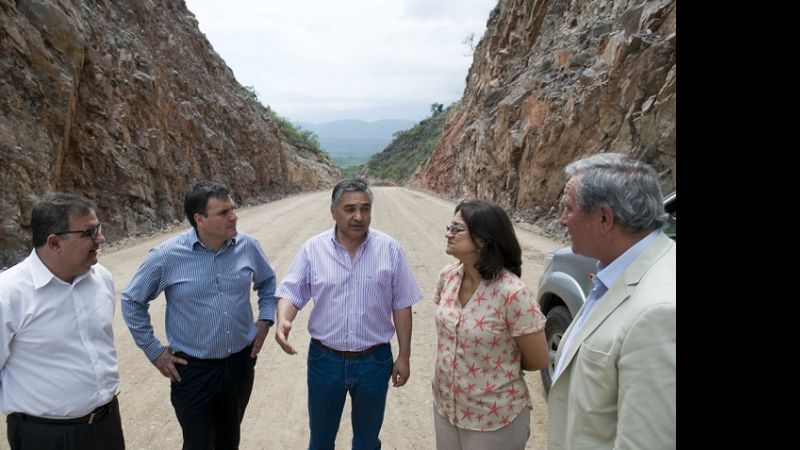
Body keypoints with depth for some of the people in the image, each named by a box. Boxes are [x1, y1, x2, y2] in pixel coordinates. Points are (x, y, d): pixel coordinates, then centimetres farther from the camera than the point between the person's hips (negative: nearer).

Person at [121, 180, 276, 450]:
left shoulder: (248, 246, -8)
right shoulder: (167, 256, -16)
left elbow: (267, 282, 12)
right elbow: (132, 301, -1)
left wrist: (265, 321, 2)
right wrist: (154, 351, -2)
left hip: (241, 363, 3)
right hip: (193, 370, -3)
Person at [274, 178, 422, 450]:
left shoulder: (389, 249, -8)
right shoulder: (313, 249, -7)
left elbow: (401, 305, -3)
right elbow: (292, 292, -5)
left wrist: (404, 356, -1)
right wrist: (283, 320, -27)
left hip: (375, 361, 0)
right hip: (325, 359, 1)